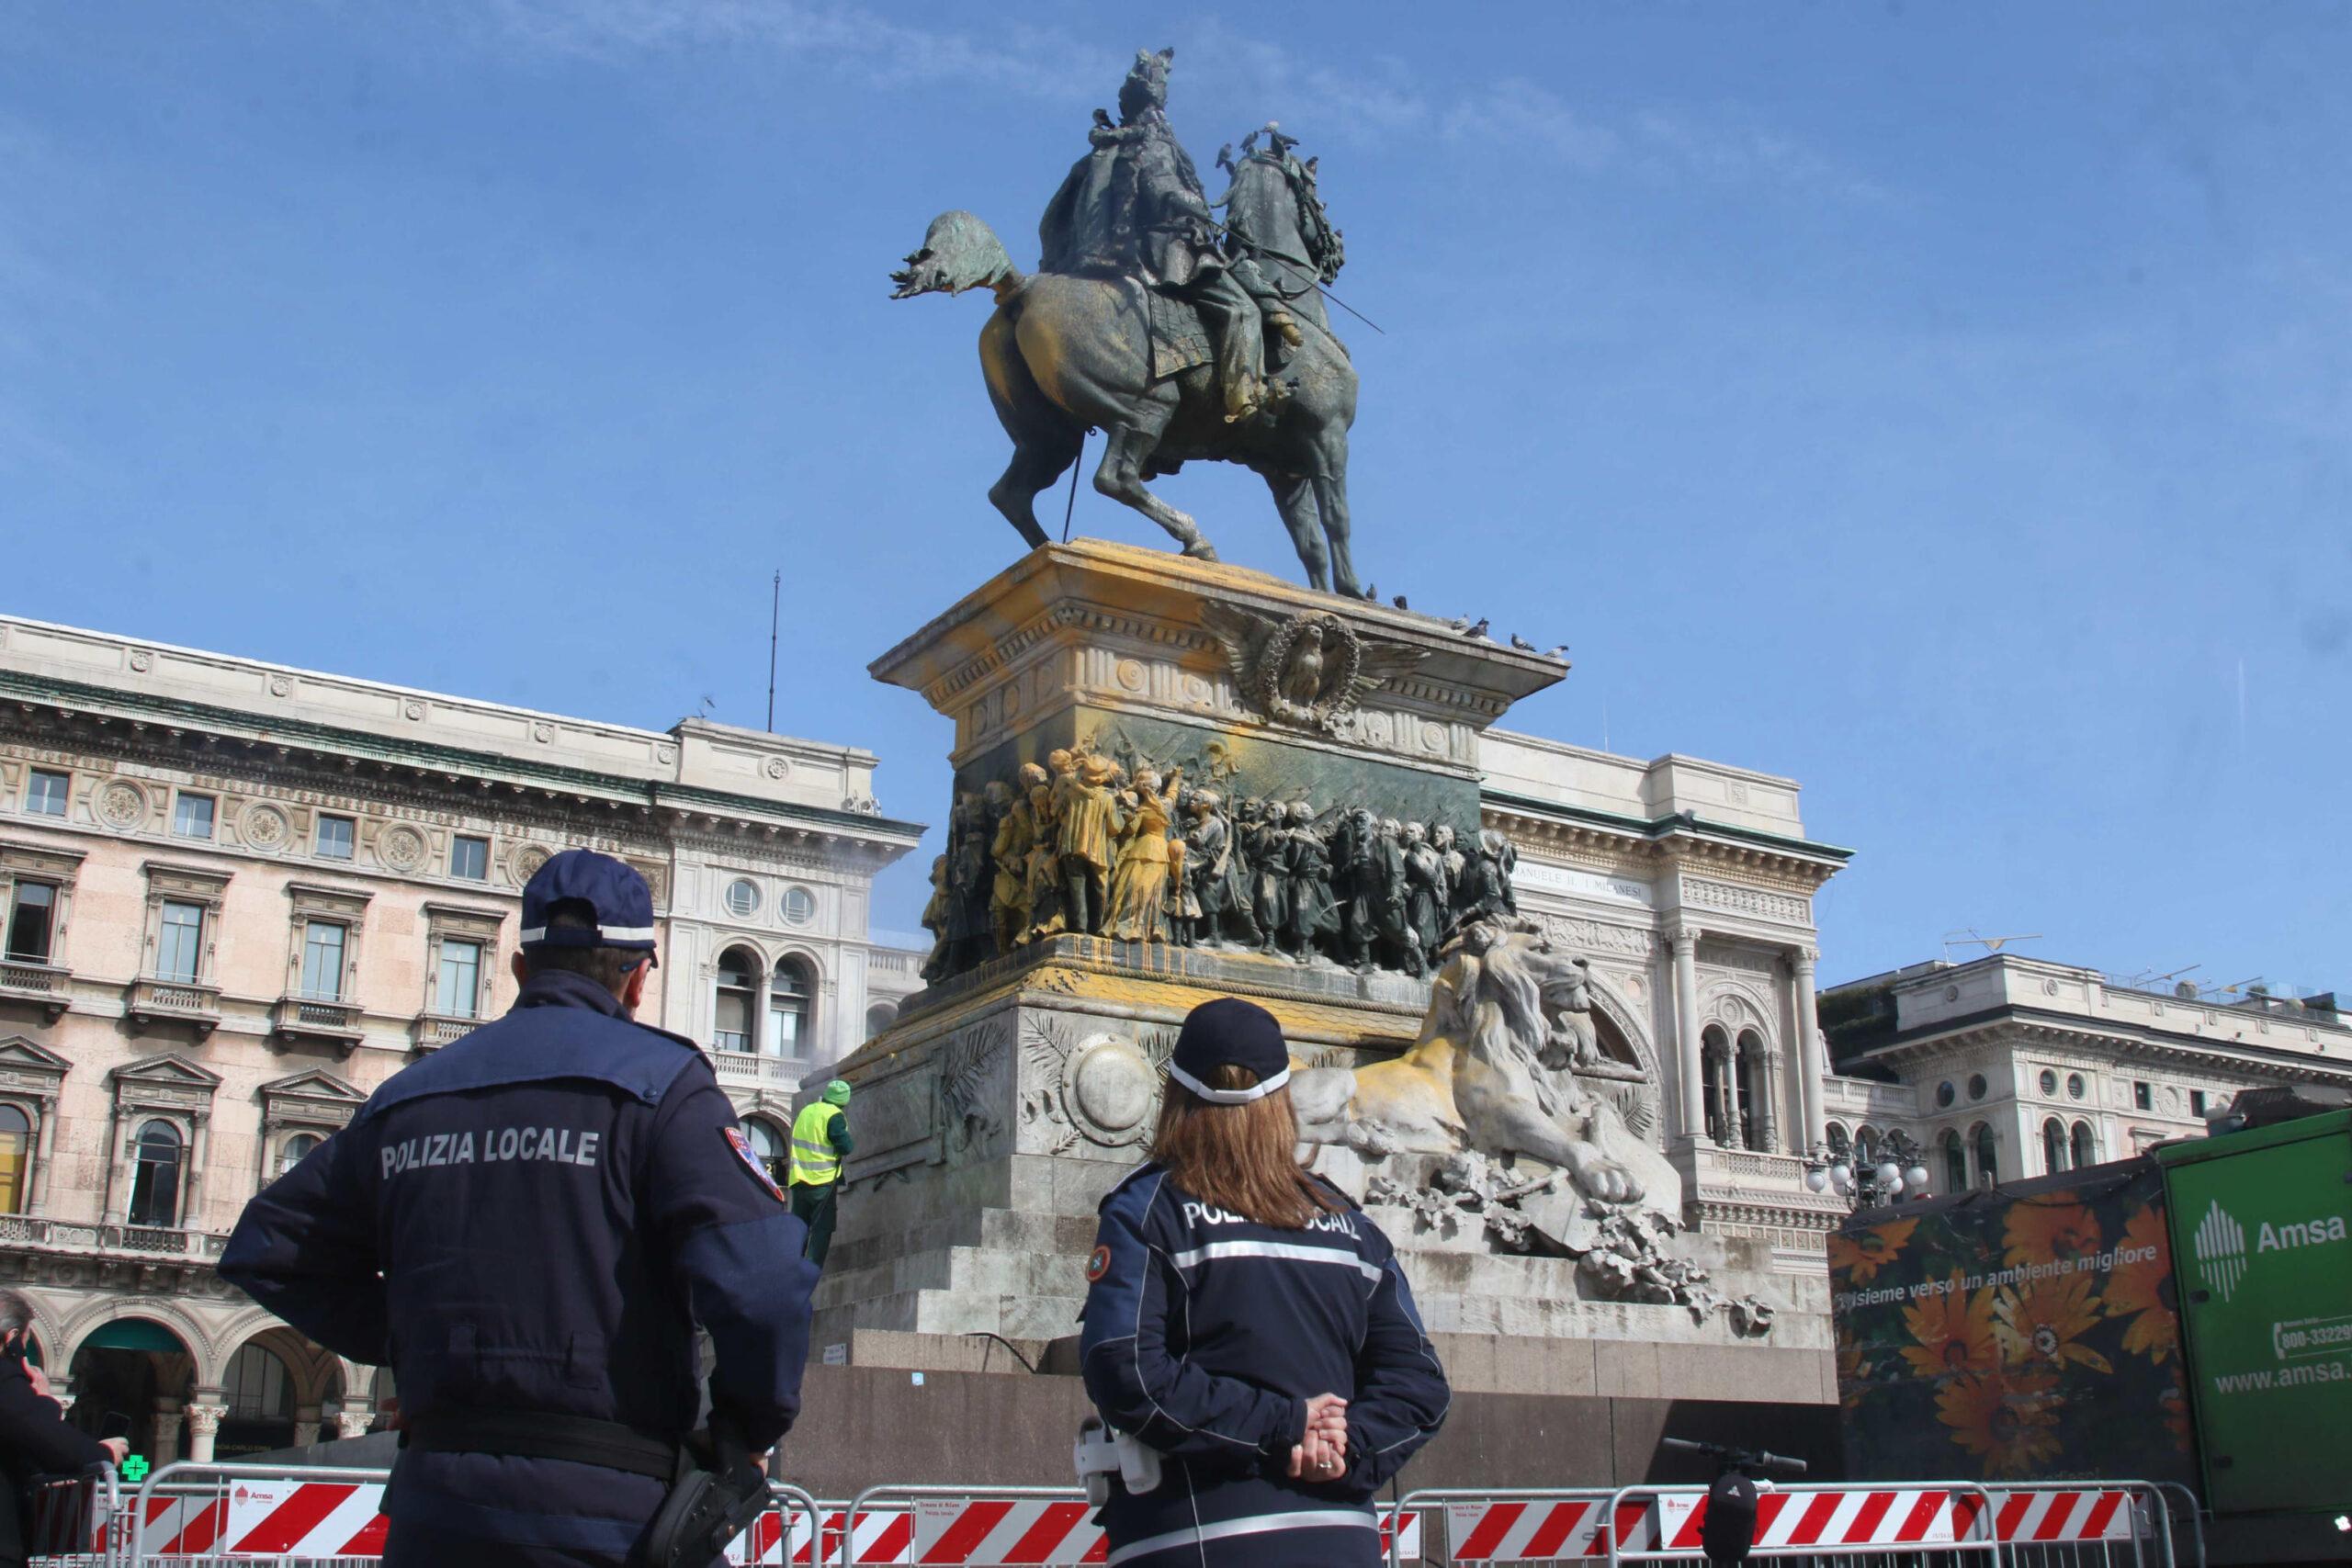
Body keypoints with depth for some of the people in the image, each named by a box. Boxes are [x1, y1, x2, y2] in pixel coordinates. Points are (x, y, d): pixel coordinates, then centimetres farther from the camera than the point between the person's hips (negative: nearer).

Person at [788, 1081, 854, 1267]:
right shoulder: (834, 1116, -10)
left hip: (799, 1180, 6)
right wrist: (852, 1143, 5)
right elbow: (846, 1147, -14)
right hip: (823, 1181, -6)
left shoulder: (806, 1111, 11)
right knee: (821, 1231, 0)